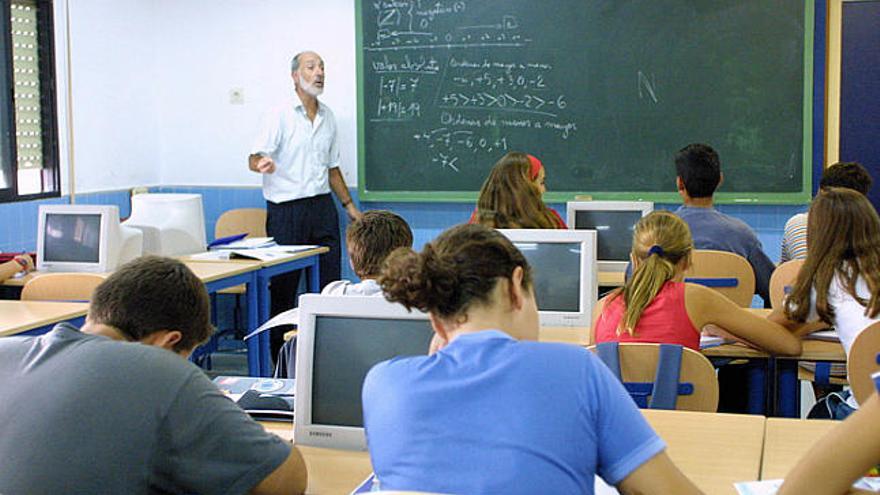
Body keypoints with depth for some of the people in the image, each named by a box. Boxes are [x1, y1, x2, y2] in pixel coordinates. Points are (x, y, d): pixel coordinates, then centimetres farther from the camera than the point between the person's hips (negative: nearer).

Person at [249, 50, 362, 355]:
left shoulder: (328, 118, 13)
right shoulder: (281, 116, -4)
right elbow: (254, 159, -12)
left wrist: (350, 206, 19)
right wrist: (263, 164, -35)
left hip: (322, 207, 5)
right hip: (286, 212, -5)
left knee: (329, 283, 2)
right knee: (283, 287, 0)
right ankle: (279, 354, 7)